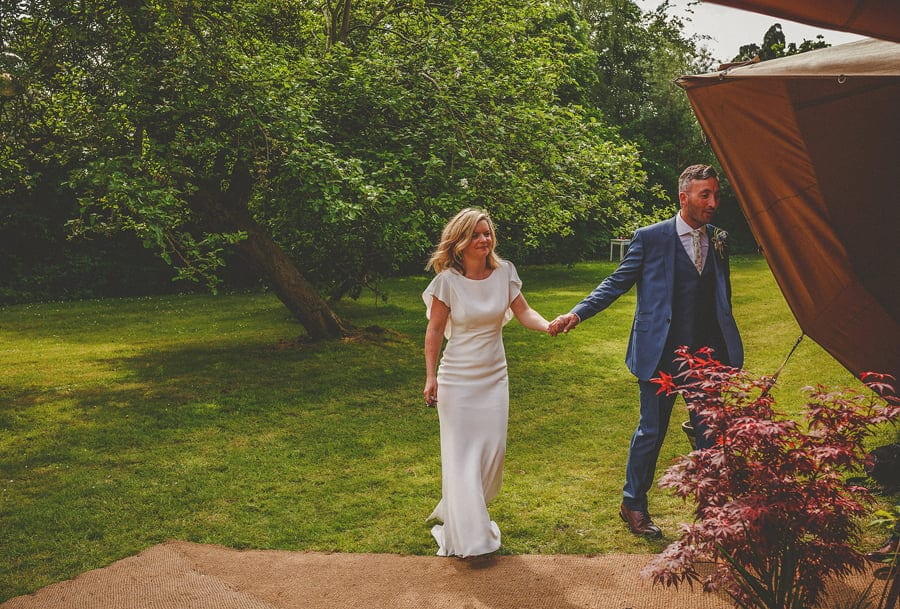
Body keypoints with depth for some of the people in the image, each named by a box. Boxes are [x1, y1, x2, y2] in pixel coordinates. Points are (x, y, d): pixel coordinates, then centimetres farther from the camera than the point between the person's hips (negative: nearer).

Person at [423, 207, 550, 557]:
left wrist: (549, 326, -23)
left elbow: (523, 312, -2)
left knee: (493, 450, 7)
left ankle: (462, 510, 33)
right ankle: (469, 537, 9)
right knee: (461, 454, -1)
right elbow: (435, 331, -6)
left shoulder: (504, 273, -3)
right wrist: (431, 377, -8)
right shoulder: (447, 280, -11)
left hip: (494, 377, 4)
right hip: (457, 379, -4)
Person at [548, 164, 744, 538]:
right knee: (651, 431, 7)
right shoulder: (650, 238, -5)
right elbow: (617, 282, -3)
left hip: (706, 354, 4)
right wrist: (577, 313, -16)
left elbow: (722, 298, 14)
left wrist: (724, 347, 6)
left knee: (711, 432, 11)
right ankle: (633, 504, 25)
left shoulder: (718, 240, 8)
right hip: (661, 355, -4)